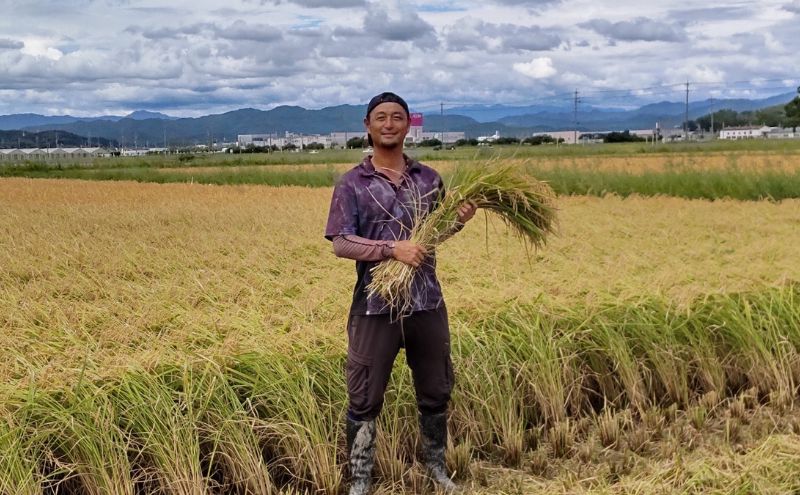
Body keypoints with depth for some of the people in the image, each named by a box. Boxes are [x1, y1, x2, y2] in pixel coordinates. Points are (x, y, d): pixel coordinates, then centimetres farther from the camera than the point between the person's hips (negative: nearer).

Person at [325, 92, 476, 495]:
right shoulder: (352, 184, -5)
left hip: (428, 303, 3)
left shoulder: (429, 179, 6)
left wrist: (458, 221, -6)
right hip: (376, 305, -3)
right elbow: (341, 244, -12)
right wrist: (393, 248, -24)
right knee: (365, 398, 6)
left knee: (436, 391, 16)